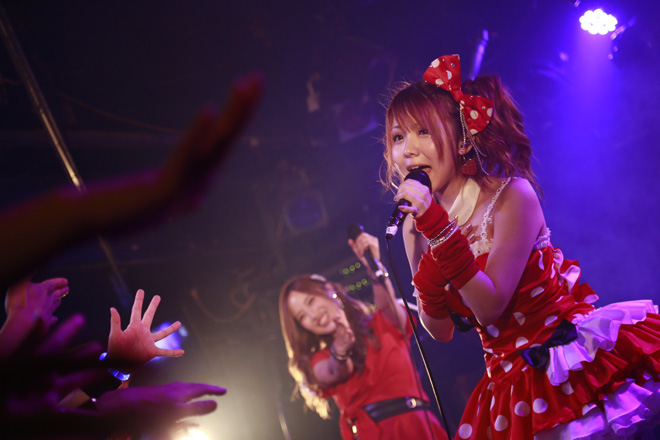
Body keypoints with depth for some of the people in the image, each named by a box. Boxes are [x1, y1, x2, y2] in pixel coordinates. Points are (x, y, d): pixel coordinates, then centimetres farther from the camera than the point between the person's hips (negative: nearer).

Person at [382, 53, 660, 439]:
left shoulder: (512, 195, -15)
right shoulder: (415, 227, 0)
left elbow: (490, 307, -21)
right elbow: (441, 331, 4)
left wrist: (439, 228, -27)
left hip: (580, 359, -4)